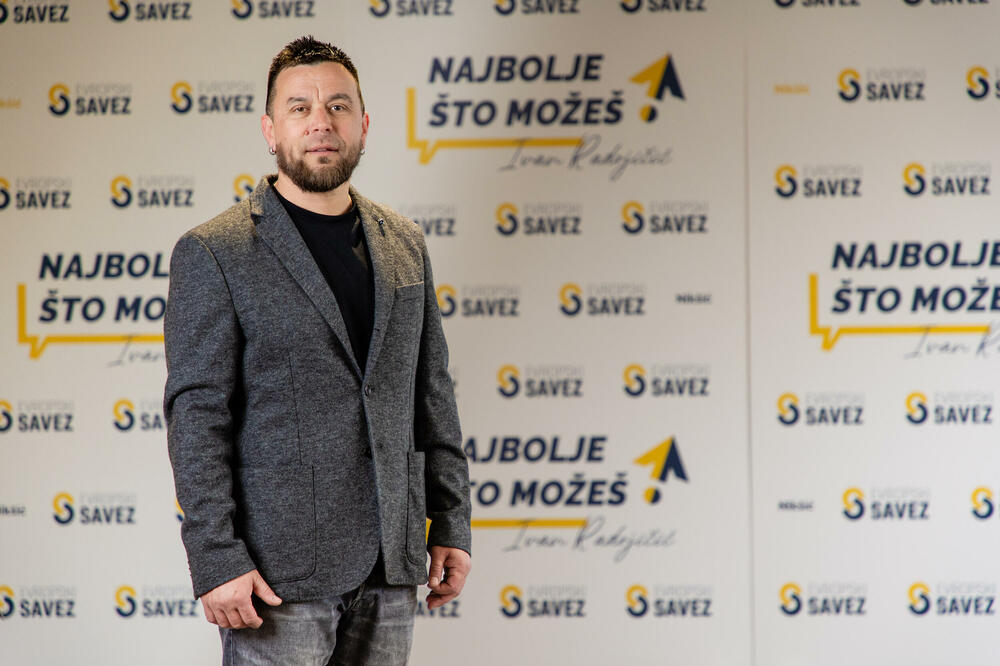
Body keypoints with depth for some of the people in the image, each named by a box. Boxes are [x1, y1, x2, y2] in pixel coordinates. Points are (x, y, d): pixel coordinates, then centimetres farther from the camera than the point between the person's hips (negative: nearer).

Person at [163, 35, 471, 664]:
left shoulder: (404, 244, 13)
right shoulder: (214, 254, -3)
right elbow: (196, 417, -8)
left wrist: (451, 524, 10)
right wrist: (216, 560, -15)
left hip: (388, 566, 5)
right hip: (280, 571, -5)